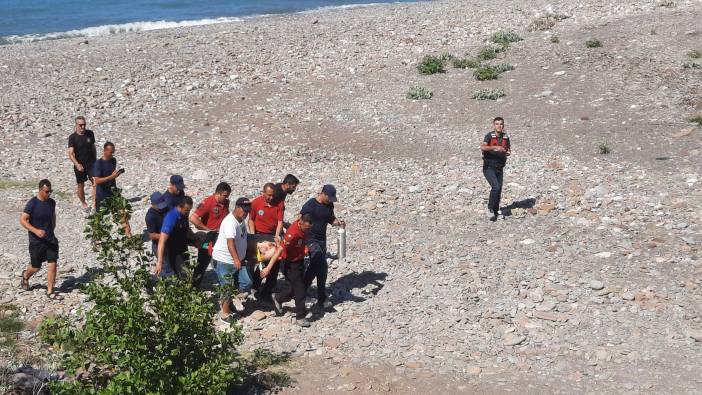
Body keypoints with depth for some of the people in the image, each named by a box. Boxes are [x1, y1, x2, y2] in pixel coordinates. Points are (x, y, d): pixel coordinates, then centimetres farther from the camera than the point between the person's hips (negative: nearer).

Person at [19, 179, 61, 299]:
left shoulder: (52, 202, 1)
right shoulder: (32, 203, -15)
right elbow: (22, 220, -16)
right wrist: (35, 230, -27)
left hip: (51, 239, 4)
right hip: (36, 241, -4)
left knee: (53, 264, -4)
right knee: (36, 267, 9)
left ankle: (50, 291, 7)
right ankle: (25, 276, 44)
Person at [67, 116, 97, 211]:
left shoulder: (90, 134, 1)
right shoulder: (72, 137, -11)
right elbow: (70, 153, -18)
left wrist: (95, 160, 17)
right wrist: (77, 164, -32)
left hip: (91, 163, 2)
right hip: (79, 165, -2)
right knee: (80, 185, 11)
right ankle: (83, 203, 31)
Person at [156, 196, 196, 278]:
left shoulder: (184, 215, -4)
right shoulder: (171, 218, -29)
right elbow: (162, 241, -35)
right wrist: (159, 262, -41)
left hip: (181, 251, 8)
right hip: (170, 253, -8)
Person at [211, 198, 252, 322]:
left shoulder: (241, 220, 4)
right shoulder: (230, 222, -25)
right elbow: (230, 241, -39)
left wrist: (240, 259, 28)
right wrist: (235, 259, -52)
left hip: (237, 260, 8)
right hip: (223, 260, -8)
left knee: (247, 283, 1)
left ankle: (235, 297, 26)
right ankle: (225, 312, 16)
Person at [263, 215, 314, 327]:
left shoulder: (304, 226, -8)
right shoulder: (293, 233, -32)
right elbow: (279, 250, -34)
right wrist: (268, 268, -36)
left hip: (299, 261, 8)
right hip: (290, 264, -8)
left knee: (296, 288, 17)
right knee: (300, 290, -3)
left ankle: (278, 298, 39)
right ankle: (300, 317, 10)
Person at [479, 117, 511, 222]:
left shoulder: (506, 137, 3)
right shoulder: (489, 136, -12)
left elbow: (508, 151, 17)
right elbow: (482, 147, -29)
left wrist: (507, 152, -6)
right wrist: (495, 147, -41)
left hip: (500, 168, 5)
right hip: (489, 168, -5)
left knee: (499, 190, 11)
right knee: (496, 187, -22)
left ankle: (496, 210, 31)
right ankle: (490, 209, -5)